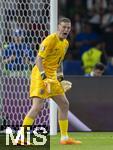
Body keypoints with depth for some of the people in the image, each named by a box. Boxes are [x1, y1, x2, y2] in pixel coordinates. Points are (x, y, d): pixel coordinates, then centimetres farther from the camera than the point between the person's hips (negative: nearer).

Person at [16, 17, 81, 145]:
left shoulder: (65, 43, 12)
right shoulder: (50, 40, -16)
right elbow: (38, 59, -20)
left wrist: (60, 76, 19)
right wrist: (44, 76, -27)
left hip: (52, 77, 9)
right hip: (40, 75, -9)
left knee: (64, 105, 11)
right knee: (37, 106, -19)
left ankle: (64, 138, 20)